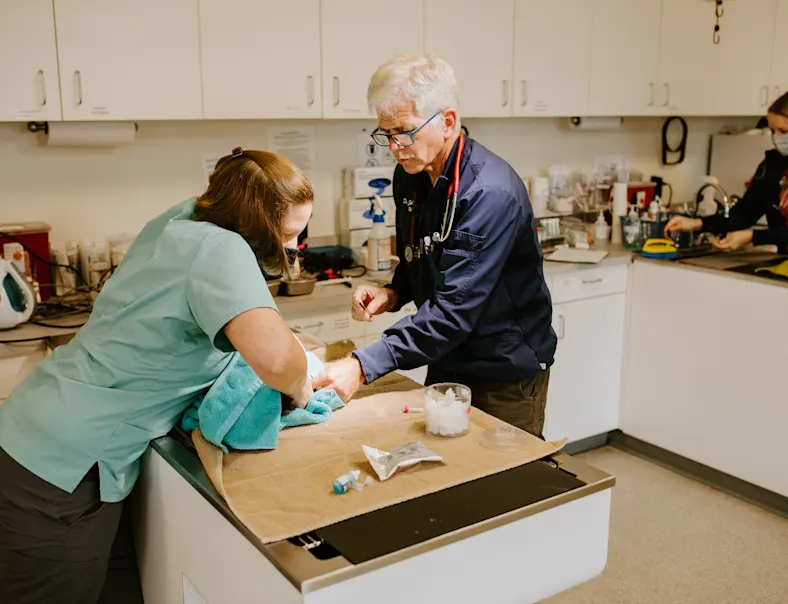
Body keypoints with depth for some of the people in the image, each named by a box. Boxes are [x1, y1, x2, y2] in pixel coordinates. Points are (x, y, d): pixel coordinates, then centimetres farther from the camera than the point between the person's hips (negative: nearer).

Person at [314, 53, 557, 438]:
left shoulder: (490, 193, -27)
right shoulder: (409, 177, -2)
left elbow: (454, 309, -32)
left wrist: (364, 366, -35)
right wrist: (393, 294, -7)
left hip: (507, 373, -7)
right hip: (445, 361, 7)